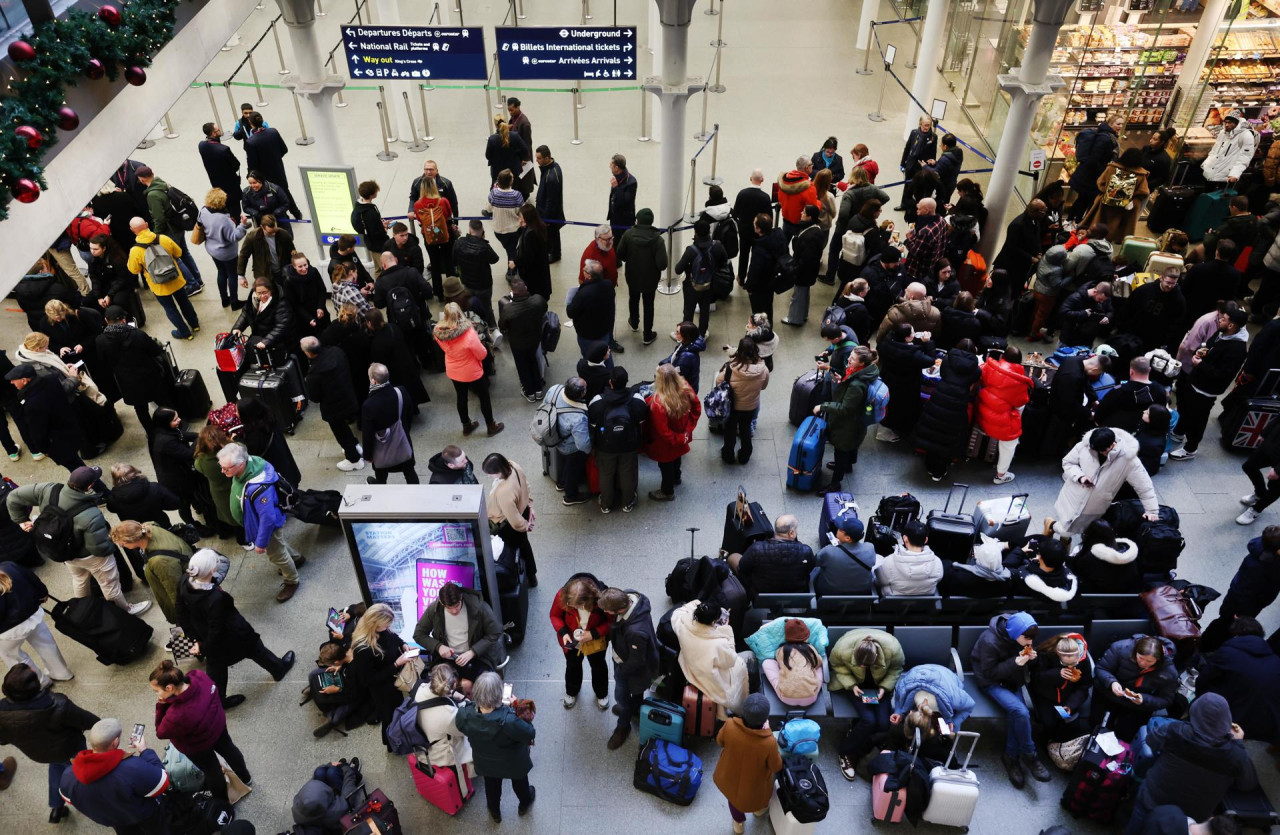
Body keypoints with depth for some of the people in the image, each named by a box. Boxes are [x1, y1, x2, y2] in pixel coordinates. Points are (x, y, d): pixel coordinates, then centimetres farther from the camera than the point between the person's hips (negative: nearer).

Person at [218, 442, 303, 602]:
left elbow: (268, 518, -35)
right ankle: (296, 558, 62)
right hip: (257, 520, 8)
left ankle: (291, 581, 46)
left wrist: (261, 543, -22)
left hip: (269, 524, -8)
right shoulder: (244, 465, -21)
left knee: (276, 554, 19)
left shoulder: (259, 488, -46)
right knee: (278, 543, 33)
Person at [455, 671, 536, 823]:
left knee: (491, 786, 35)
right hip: (513, 763, -2)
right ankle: (524, 804, 62)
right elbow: (530, 734, -28)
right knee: (519, 782, 33)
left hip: (486, 763, 3)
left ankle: (495, 812, 63)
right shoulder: (508, 721, -47)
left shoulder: (463, 715, -36)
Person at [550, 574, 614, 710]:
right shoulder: (562, 595, -33)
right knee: (572, 665, 29)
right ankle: (572, 692, 60)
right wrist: (563, 632, -27)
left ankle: (601, 694, 57)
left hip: (596, 641, -1)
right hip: (571, 640, 1)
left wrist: (593, 634, -31)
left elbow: (612, 621, -20)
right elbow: (555, 615, -12)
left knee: (598, 666, 26)